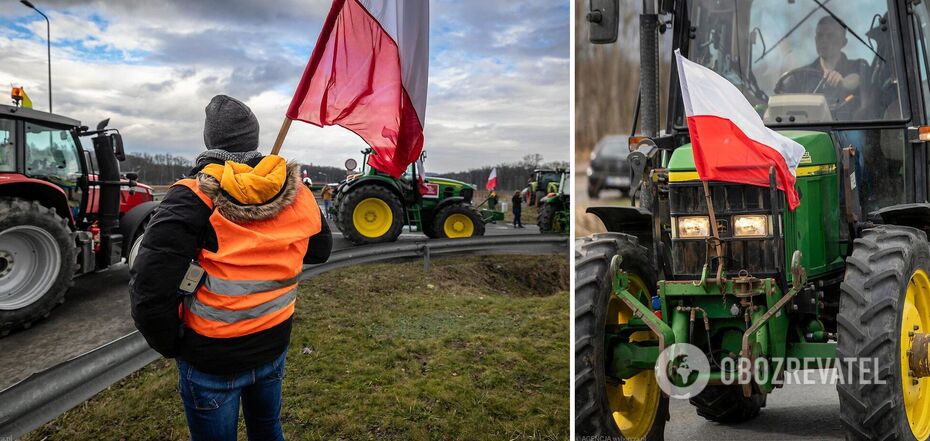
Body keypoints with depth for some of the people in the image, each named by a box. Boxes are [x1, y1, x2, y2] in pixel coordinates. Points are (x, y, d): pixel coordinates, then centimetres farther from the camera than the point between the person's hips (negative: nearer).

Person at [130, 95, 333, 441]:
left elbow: (149, 286, -24)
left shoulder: (193, 198, -21)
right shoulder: (297, 195, -8)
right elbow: (319, 251, 11)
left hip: (211, 359, -4)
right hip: (274, 346, 4)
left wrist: (170, 344, -9)